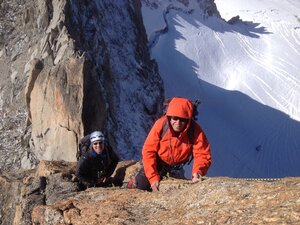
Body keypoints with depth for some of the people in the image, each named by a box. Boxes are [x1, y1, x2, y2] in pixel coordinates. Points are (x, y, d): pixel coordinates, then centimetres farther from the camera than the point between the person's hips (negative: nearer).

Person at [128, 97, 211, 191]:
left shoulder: (195, 131, -33)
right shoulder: (161, 124, -33)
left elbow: (203, 155, -30)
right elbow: (148, 151, -28)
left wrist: (198, 171, -53)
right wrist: (153, 178, -34)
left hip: (177, 164, 1)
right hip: (159, 161, -1)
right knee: (143, 185, -4)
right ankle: (134, 184, 30)